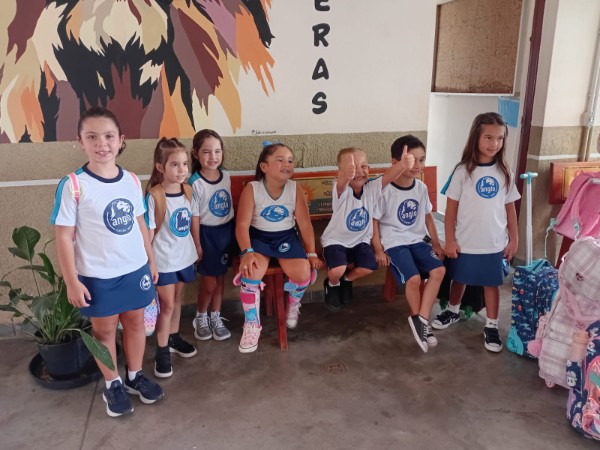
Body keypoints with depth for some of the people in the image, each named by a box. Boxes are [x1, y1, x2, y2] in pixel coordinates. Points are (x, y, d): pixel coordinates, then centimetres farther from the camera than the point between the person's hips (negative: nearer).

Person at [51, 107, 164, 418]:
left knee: (135, 322, 16)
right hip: (98, 275, -4)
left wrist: (151, 260, 12)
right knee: (104, 329, 13)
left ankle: (135, 376, 37)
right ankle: (112, 385, 32)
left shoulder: (132, 181, -2)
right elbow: (64, 236, -12)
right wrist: (72, 282, -12)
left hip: (135, 269, 4)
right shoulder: (73, 186, -15)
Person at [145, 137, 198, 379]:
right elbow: (149, 231, -17)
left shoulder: (188, 190, -3)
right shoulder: (154, 195, -20)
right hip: (163, 259, -5)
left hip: (184, 255, 5)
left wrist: (197, 247, 13)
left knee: (177, 300, 21)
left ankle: (174, 338, 40)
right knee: (167, 305, 5)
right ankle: (162, 352, 21)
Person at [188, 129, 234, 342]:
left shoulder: (226, 176, -2)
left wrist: (235, 230, 12)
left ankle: (216, 318, 33)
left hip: (227, 231, 5)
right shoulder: (195, 183, -18)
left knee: (221, 277, 16)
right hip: (207, 233, -5)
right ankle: (200, 318, 31)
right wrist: (197, 245, -12)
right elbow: (194, 217, -15)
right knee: (209, 281, 6)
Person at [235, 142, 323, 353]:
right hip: (258, 237, -2)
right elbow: (242, 224, -16)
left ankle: (293, 305, 18)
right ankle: (252, 325, -5)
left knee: (303, 274, -22)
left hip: (287, 237, 2)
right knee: (250, 273, -29)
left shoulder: (295, 189, -6)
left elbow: (305, 224, -1)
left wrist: (311, 253, -2)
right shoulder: (252, 189, -13)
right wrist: (247, 252, -29)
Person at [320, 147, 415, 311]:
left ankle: (346, 280, 17)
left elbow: (388, 175, -31)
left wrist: (403, 164, -54)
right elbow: (341, 184, -49)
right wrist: (346, 176, -75)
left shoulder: (372, 188, -12)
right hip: (335, 240, -4)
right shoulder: (341, 191, -23)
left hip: (360, 240, 4)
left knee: (369, 267, -18)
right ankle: (332, 285, 13)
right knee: (337, 270, -26)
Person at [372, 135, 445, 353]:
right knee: (413, 278, -23)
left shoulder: (421, 187, 4)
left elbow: (428, 216, 15)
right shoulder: (384, 190, -15)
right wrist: (379, 250, -11)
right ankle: (419, 319, 4)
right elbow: (373, 221, -9)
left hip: (417, 240, 6)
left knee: (439, 270, -16)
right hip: (394, 243, -6)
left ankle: (421, 320, -8)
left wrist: (436, 243, 14)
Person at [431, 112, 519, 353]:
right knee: (459, 279, 17)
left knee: (492, 283, 12)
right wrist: (450, 240, -8)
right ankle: (453, 311, 42)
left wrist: (514, 239, 5)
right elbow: (451, 208, -7)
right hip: (465, 242, -1)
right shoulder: (463, 171, -10)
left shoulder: (504, 173, -1)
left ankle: (491, 326, 28)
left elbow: (510, 208, 6)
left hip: (494, 243, 2)